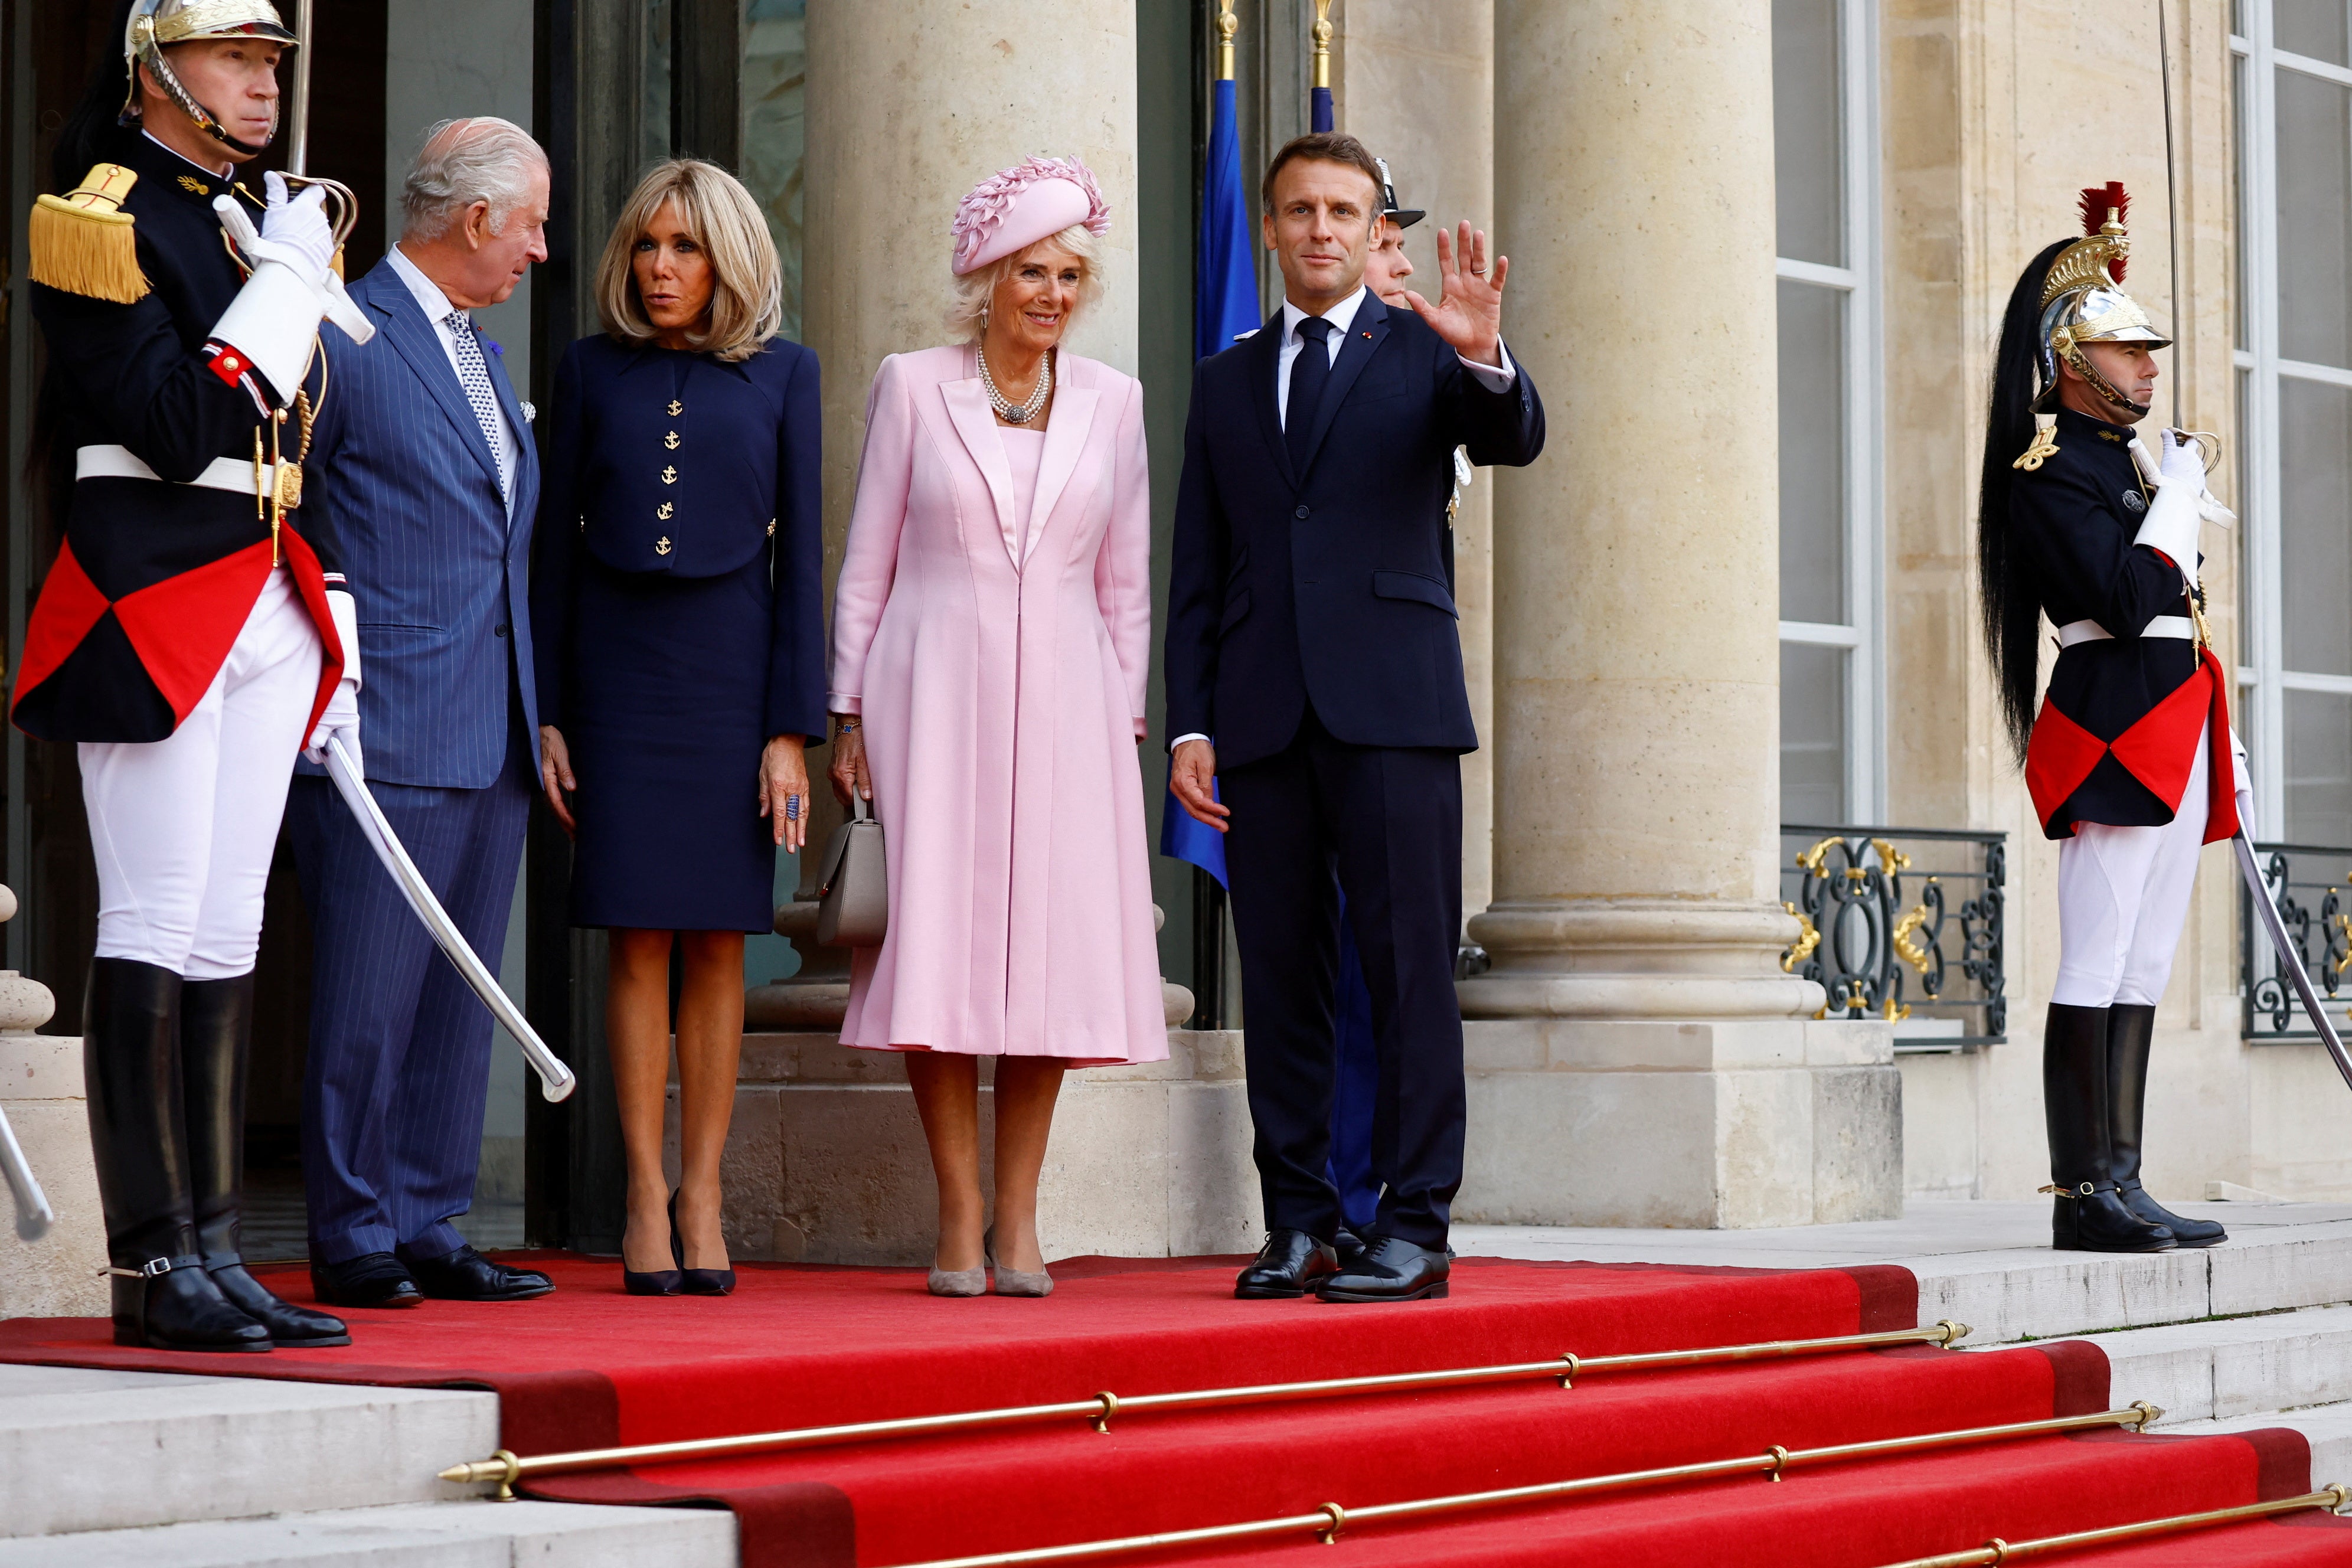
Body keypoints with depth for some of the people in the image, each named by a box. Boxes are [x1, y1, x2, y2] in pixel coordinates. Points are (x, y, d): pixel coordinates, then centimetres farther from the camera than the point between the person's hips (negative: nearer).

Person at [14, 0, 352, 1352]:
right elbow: (182, 433, -18)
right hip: (153, 611, -8)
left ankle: (214, 1252, 11)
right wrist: (286, 279, -13)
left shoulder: (250, 220, 19)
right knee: (156, 936, -7)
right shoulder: (106, 219, -8)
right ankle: (154, 1271, -4)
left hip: (267, 614, 8)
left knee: (227, 939, 8)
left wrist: (332, 632, 18)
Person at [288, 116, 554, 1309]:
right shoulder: (343, 340, -7)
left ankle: (428, 1228, 15)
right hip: (388, 734, -8)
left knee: (458, 999, 9)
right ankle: (352, 1242, 3)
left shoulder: (482, 357, 20)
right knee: (367, 1001, -3)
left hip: (494, 739, 8)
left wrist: (540, 718, 17)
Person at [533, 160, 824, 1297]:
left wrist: (792, 726, -3)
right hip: (617, 666, 0)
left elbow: (799, 553, 2)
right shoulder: (593, 371, 6)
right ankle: (646, 1198, 4)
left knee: (717, 943, 2)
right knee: (637, 940, -2)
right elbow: (556, 548, 7)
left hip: (730, 664, 0)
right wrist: (545, 714, 1)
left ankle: (703, 1198, 8)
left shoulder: (781, 374, 4)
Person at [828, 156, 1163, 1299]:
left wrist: (1125, 719, 7)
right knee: (939, 948, -5)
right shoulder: (910, 388, 3)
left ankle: (1017, 1221, 7)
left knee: (1052, 950, -1)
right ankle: (958, 1218, 3)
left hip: (1063, 699, 2)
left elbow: (1125, 581, 13)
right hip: (933, 691, -2)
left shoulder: (1111, 402, 9)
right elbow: (866, 562, 5)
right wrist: (848, 713, 1)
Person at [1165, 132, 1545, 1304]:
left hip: (1392, 708, -3)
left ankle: (1414, 1227, -3)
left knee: (1411, 968, -6)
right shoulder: (1225, 382, 17)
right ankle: (1297, 1226, 9)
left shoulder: (1426, 354, 9)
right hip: (1261, 718, 3)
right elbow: (1196, 574, 15)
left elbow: (1512, 441, -11)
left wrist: (1485, 357, -32)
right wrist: (1189, 726, 6)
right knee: (1281, 979, 4)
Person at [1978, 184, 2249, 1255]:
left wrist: (2221, 748, 20)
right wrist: (2178, 498, -9)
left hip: (2171, 745, 10)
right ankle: (2086, 1195, -6)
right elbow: (2126, 599, -22)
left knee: (2143, 971, 8)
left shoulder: (2136, 459, 20)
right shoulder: (2048, 471, -9)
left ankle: (2121, 1187, 10)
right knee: (2097, 970, -8)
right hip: (2115, 742, -9)